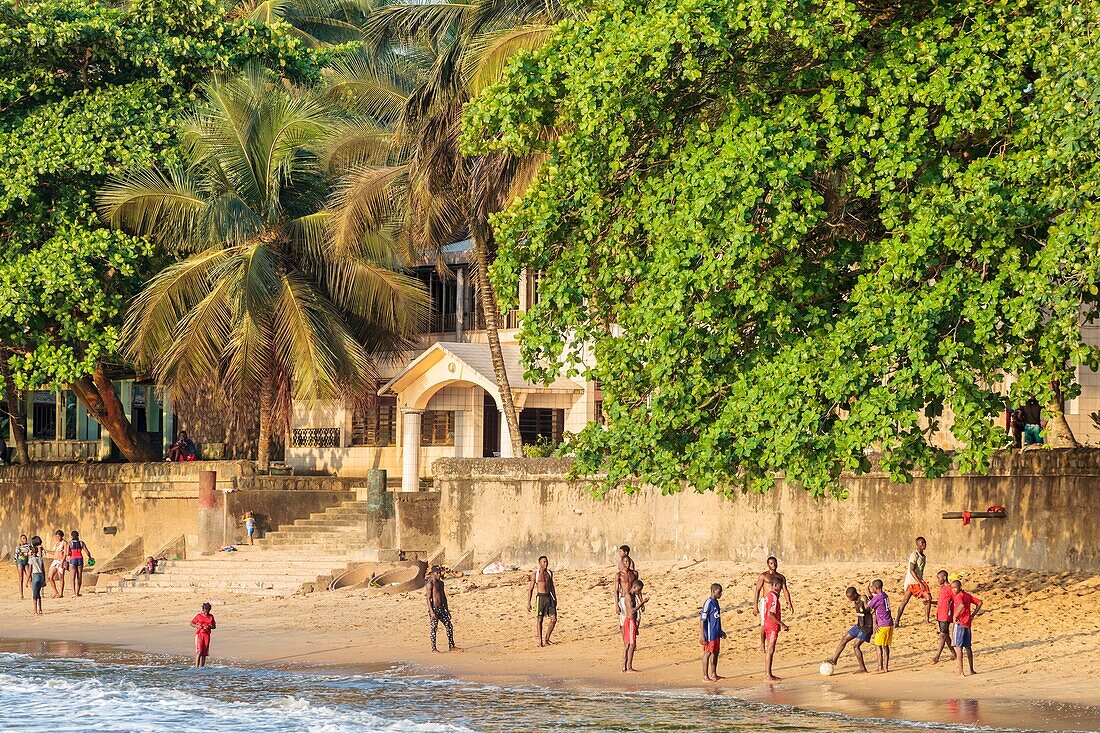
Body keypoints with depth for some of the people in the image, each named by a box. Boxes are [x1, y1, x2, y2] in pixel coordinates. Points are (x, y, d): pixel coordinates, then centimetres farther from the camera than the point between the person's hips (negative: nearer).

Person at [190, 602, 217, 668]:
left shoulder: (211, 616, 6)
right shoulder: (198, 615, -1)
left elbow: (214, 626, 11)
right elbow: (191, 623, 5)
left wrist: (209, 627, -11)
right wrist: (197, 626, -14)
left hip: (207, 635, 3)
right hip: (199, 634, -3)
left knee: (204, 653, 3)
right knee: (199, 652, -14)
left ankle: (202, 666, 9)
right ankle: (196, 667, -14)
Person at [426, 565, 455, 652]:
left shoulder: (441, 583, 13)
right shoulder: (430, 584, -11)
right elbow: (429, 599, -15)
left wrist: (447, 609, 19)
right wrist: (431, 612, -21)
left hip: (441, 608, 8)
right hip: (434, 608, -8)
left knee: (449, 626, 6)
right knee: (434, 629, -3)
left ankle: (451, 646, 14)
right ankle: (433, 648, 2)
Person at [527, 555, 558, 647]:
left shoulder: (550, 573, 10)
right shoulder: (535, 574, -5)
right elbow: (531, 589, -2)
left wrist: (555, 599, 20)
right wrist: (528, 603, -6)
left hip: (549, 597, 5)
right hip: (541, 597, -5)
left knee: (554, 619, -2)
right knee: (540, 619, 1)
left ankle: (546, 639, 11)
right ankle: (540, 641, 9)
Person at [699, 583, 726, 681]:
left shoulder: (716, 602, 11)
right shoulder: (708, 603, -16)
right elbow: (702, 620, -17)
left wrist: (720, 631, 29)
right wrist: (702, 635, -20)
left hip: (716, 634, 9)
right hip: (709, 634, -9)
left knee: (716, 652, 13)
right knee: (707, 653, -2)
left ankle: (714, 674, 22)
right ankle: (705, 676, 3)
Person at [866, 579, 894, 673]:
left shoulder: (878, 597, -15)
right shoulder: (885, 596, 10)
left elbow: (867, 607, -9)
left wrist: (868, 595, 3)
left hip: (882, 625, -8)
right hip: (890, 624, 8)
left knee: (879, 646, -2)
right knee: (886, 646, 12)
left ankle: (880, 668, -3)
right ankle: (886, 667, 13)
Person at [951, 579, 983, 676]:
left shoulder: (958, 596, -13)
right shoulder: (967, 595, 11)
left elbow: (962, 605, -32)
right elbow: (979, 602, 16)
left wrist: (955, 616, -20)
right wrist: (973, 615, 15)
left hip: (959, 623, -8)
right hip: (968, 623, 8)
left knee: (959, 646, -5)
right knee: (968, 647, 15)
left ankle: (960, 671, -8)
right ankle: (971, 670, 18)